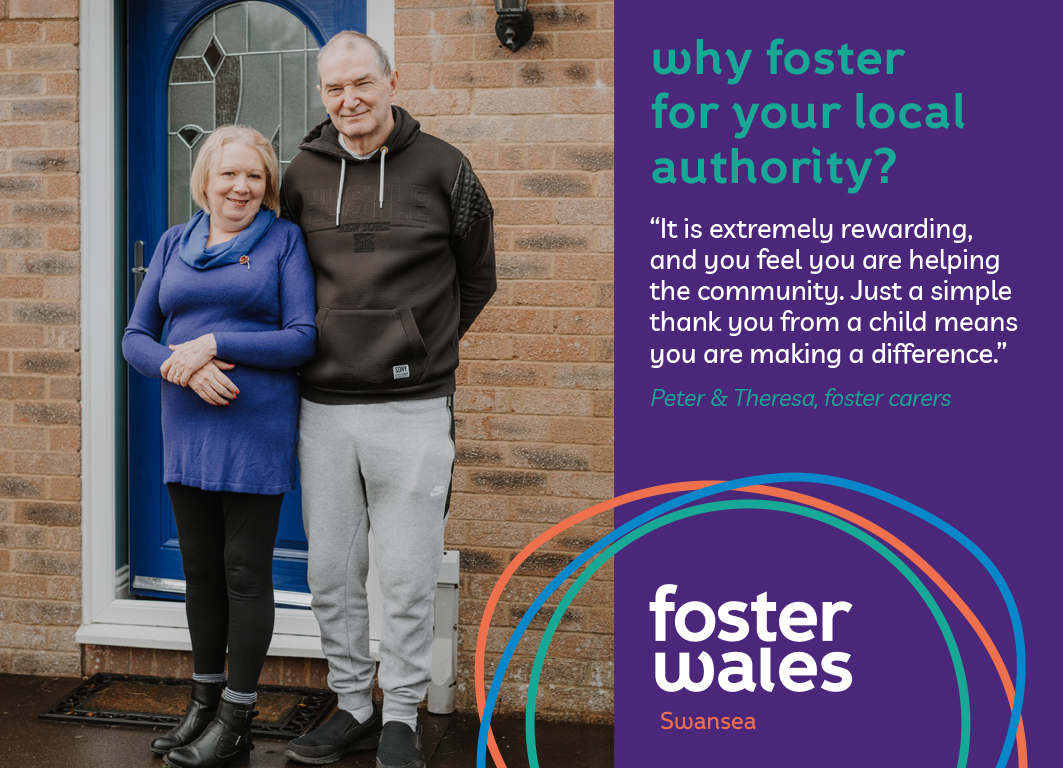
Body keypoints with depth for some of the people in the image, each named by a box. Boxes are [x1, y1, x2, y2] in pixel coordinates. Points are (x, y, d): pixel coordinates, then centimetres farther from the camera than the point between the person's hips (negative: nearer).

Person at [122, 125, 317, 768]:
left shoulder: (285, 240, 0)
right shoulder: (175, 243, 12)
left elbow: (304, 338, -9)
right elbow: (136, 337, 9)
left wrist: (212, 343, -16)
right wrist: (183, 369, -12)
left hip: (257, 427, -4)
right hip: (187, 426, 4)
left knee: (246, 571, 1)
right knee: (201, 568, 13)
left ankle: (237, 716, 13)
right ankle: (205, 699, 27)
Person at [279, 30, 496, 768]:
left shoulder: (442, 167, 0)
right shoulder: (303, 175, 6)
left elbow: (478, 277, 11)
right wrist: (325, 345, 13)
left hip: (413, 408, -3)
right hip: (324, 407, 3)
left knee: (407, 576, 3)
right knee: (332, 573, 11)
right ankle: (354, 706, 27)